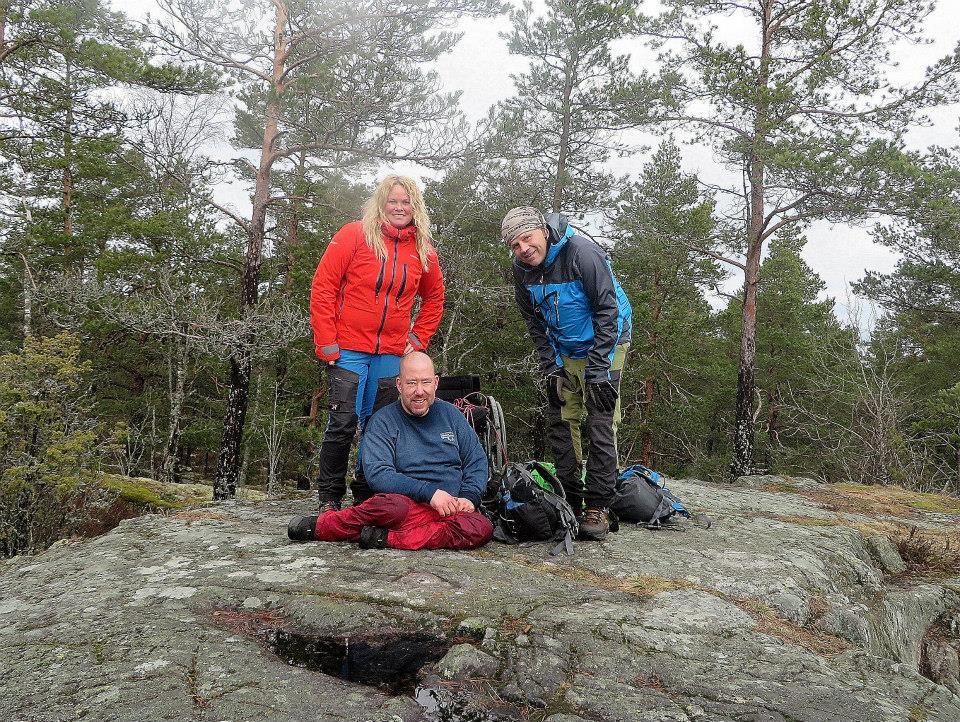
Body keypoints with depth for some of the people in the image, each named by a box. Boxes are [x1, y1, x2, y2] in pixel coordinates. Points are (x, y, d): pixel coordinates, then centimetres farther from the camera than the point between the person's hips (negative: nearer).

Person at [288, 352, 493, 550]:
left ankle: (385, 538, -27)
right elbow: (376, 474, -11)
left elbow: (477, 461, 18)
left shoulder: (450, 414, 15)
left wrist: (469, 498, -2)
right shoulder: (383, 421, 2)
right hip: (409, 504, -3)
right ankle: (318, 524, -19)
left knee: (482, 528, -32)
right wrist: (429, 492, -20)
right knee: (391, 504, -40)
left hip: (452, 510, 3)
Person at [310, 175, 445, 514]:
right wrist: (327, 342, -10)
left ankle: (366, 497, 20)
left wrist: (417, 338, 12)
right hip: (348, 349, -4)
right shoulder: (354, 235, -4)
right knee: (343, 423, -5)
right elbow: (322, 287, -5)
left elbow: (434, 298, 24)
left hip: (392, 354, 4)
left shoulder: (423, 250, 8)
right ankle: (329, 498, 10)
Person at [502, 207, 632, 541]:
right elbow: (534, 322, 4)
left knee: (600, 424, -11)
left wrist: (598, 368, -24)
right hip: (562, 353, 6)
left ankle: (598, 507, -7)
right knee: (561, 423, 4)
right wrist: (550, 366, -4)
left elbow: (607, 310, -22)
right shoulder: (522, 270, -7)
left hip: (602, 346, -6)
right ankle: (569, 501, 14)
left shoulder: (582, 253, -25)